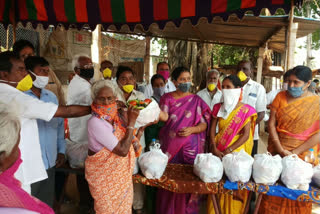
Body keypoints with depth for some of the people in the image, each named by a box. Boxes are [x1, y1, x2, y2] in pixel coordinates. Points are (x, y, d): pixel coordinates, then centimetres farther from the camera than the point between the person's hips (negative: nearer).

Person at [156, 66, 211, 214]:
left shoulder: (196, 100, 2)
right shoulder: (167, 98, 5)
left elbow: (204, 124, -1)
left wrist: (191, 129, -17)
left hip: (190, 147, 0)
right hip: (169, 146, 1)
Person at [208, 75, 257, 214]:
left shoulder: (246, 110, -4)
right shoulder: (218, 108, 6)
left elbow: (246, 135, -10)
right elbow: (212, 129, 4)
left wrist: (228, 151, -16)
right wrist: (214, 148, -11)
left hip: (237, 150, -3)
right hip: (218, 151, 3)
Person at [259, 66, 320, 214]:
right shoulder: (281, 96, 0)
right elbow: (271, 124, -3)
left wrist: (295, 152, -14)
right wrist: (280, 150, -11)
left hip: (302, 155, -1)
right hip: (277, 151, 2)